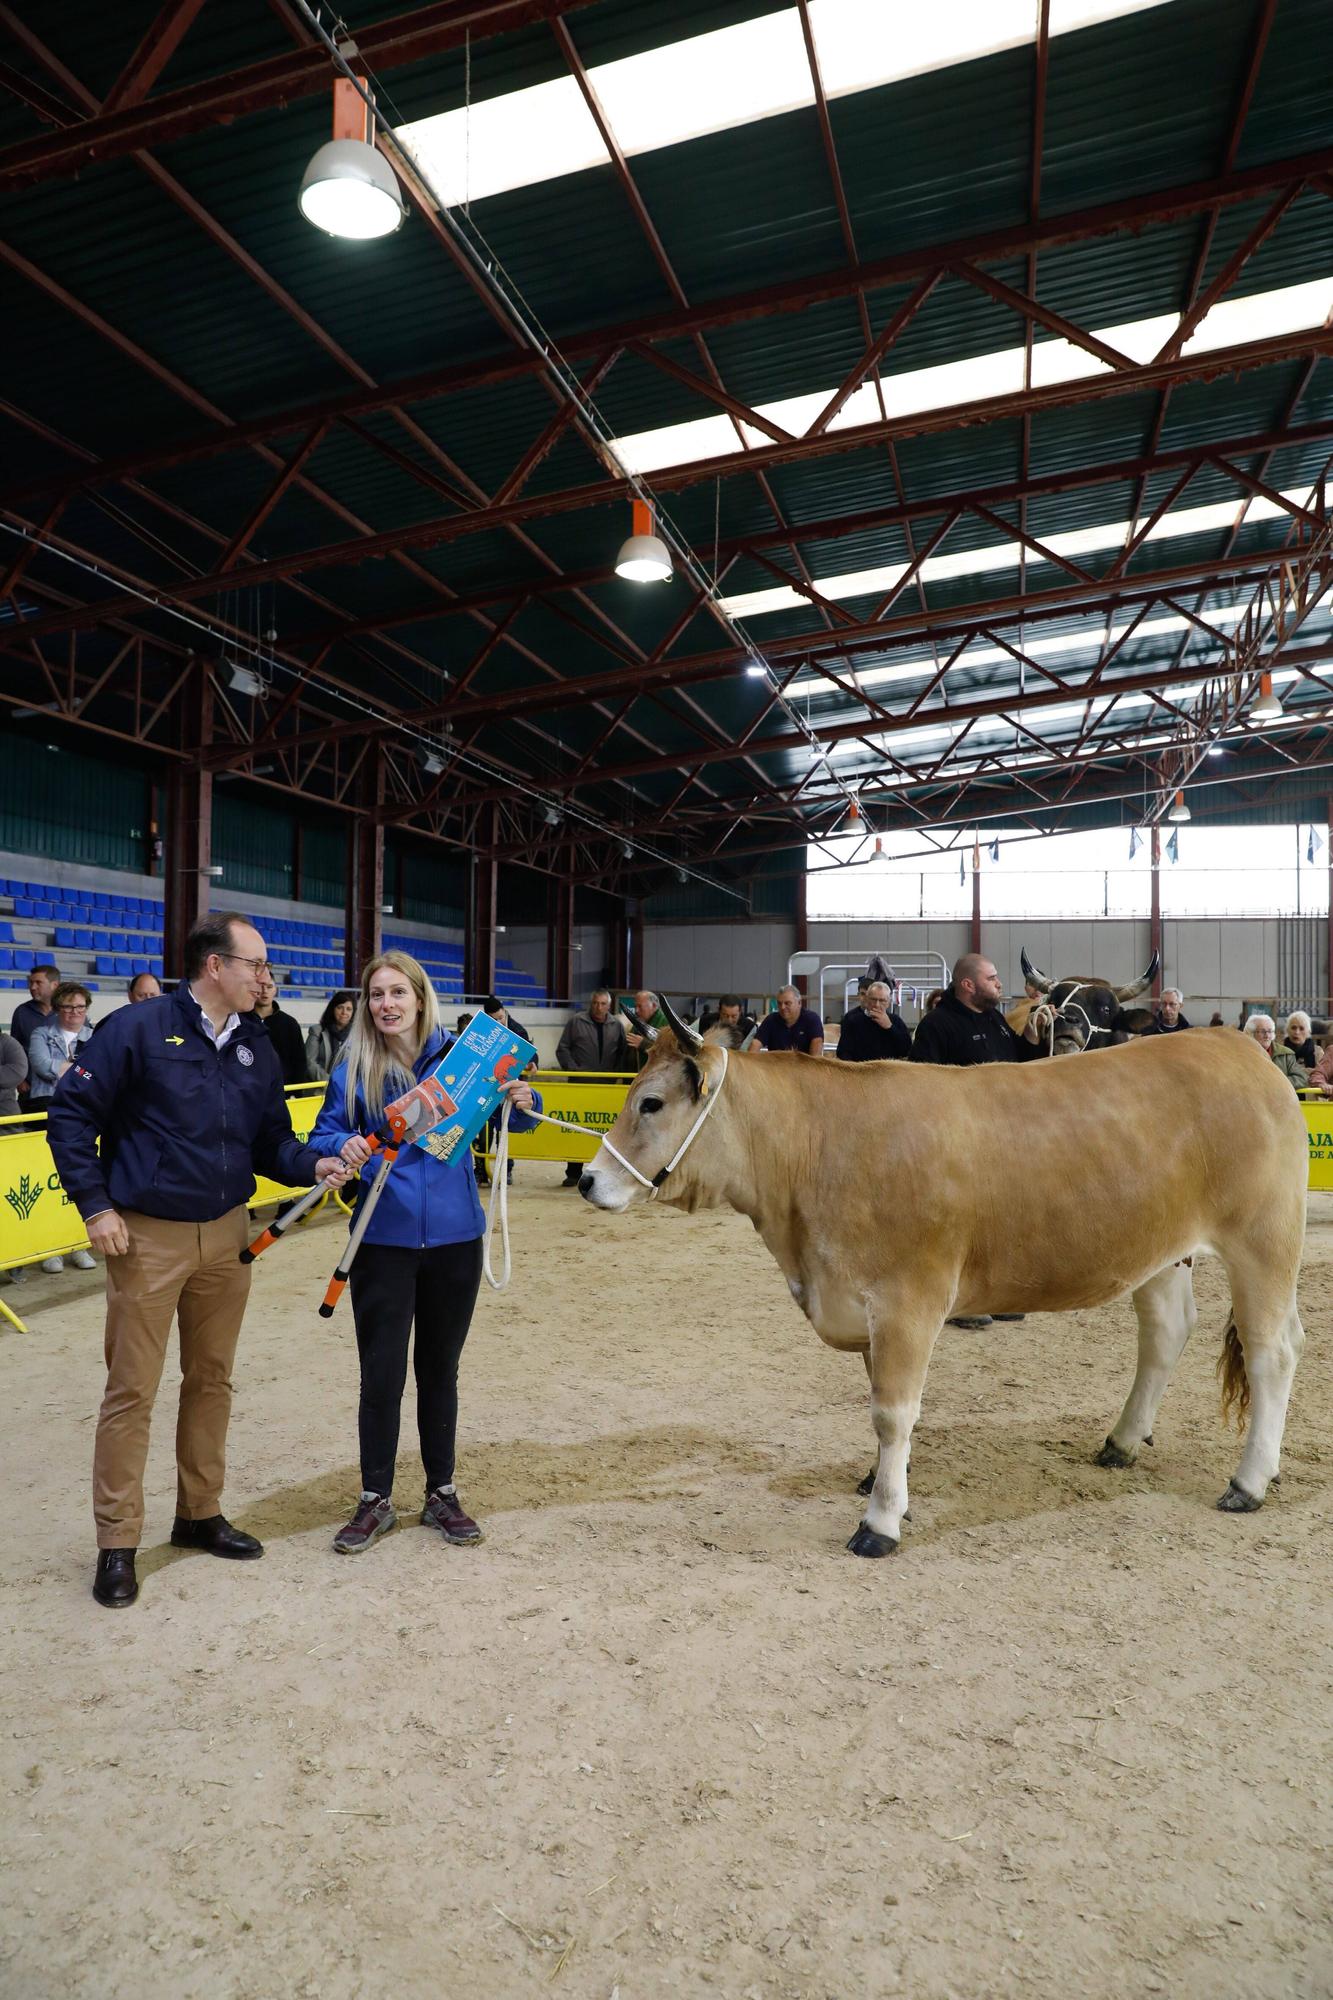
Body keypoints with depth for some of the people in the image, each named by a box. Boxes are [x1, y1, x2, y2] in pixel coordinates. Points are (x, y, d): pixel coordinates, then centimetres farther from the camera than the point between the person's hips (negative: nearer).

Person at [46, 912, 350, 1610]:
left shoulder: (257, 1047, 6)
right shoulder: (138, 1029, -12)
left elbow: (270, 1138, 10)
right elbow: (72, 1113, -8)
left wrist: (312, 1164, -10)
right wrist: (95, 1204, -12)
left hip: (225, 1236, 6)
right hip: (146, 1237, -5)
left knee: (211, 1380, 15)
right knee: (132, 1390, 2)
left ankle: (200, 1514, 32)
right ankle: (117, 1543, 17)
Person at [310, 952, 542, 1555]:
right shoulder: (354, 1068, -3)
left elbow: (511, 1117, 5)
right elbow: (323, 1133, 0)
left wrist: (523, 1103, -18)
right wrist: (344, 1145, -23)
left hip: (453, 1238, 1)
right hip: (383, 1241, 0)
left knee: (439, 1368, 14)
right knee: (380, 1374, 5)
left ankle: (442, 1493, 30)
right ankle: (375, 1500, 24)